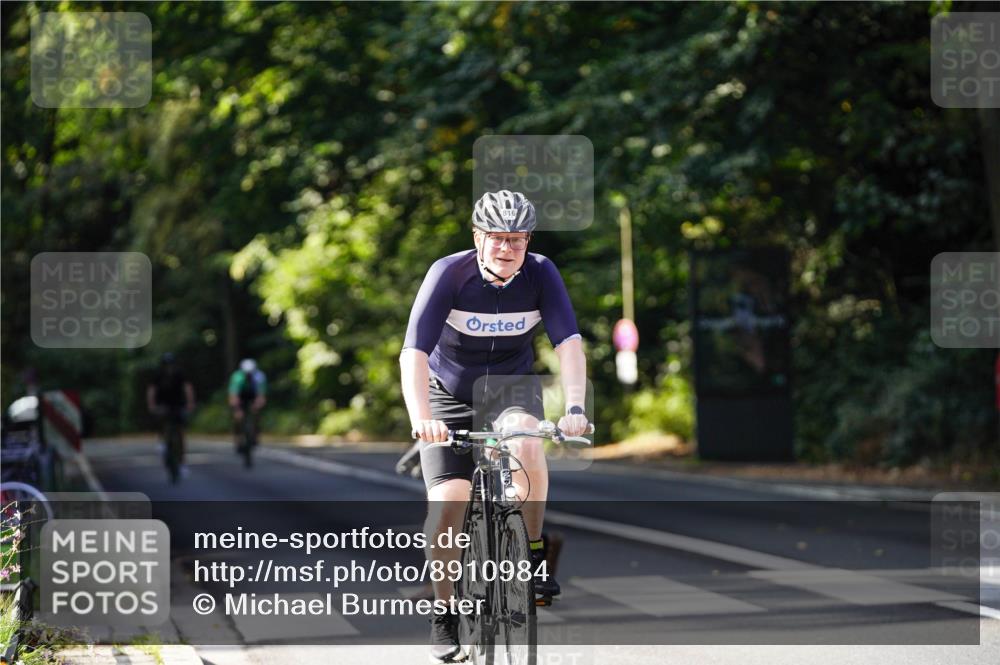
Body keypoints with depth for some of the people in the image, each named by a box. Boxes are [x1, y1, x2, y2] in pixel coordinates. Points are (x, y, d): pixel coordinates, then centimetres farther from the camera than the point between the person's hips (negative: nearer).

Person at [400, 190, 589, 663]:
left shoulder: (540, 273, -16)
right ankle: (444, 616, 4)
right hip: (450, 393, -1)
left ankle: (534, 553, -15)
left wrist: (574, 407, -40)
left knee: (526, 442, -34)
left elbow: (569, 343, -23)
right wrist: (421, 419, -44)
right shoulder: (449, 273, -22)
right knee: (448, 502, -15)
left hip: (510, 385, 1)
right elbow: (414, 352, -30)